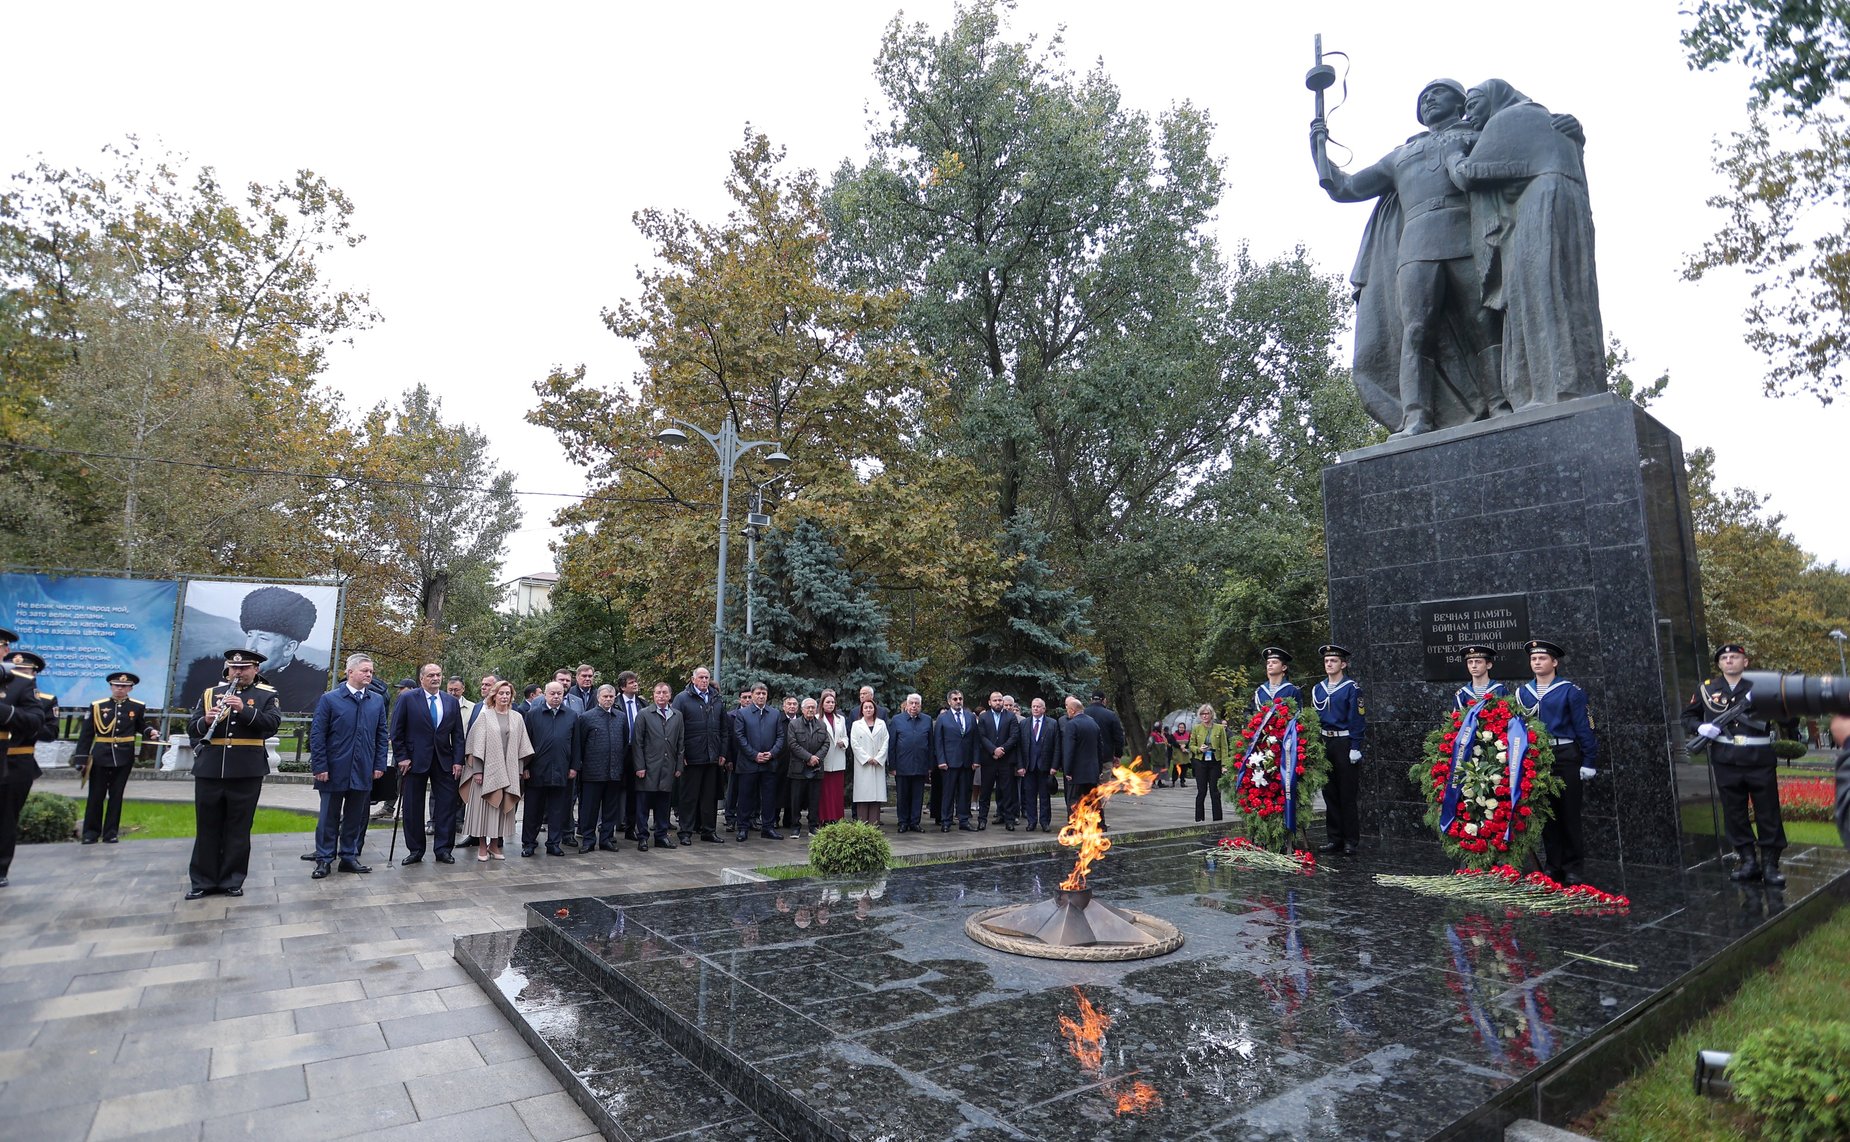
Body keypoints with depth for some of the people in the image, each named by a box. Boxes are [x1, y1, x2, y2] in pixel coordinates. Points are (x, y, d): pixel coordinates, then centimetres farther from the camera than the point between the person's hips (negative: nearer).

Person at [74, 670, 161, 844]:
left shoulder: (138, 707, 2)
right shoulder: (97, 706, 0)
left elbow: (143, 726, 12)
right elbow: (86, 734, 0)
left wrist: (151, 732, -12)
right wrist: (81, 758, -4)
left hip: (124, 758, 0)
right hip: (100, 756, 0)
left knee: (116, 795, 6)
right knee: (96, 795, 6)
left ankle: (110, 833, 14)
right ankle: (91, 832, 17)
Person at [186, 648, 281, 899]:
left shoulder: (267, 695, 3)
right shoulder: (209, 693, 11)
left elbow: (272, 723, -12)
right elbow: (191, 729, 6)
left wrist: (244, 710, -25)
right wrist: (205, 721, -16)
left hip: (246, 772, -2)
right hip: (209, 769, 3)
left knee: (238, 829, 6)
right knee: (207, 827, 9)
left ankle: (232, 880, 15)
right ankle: (203, 880, 19)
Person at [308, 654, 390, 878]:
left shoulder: (377, 701, 7)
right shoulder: (330, 699, -3)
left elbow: (383, 735, 9)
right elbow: (316, 735, -4)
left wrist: (380, 765, 3)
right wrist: (319, 767, -9)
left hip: (363, 772, 3)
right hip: (334, 771, -3)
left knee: (355, 817, 11)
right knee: (329, 817, 7)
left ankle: (349, 857, 21)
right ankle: (323, 860, 17)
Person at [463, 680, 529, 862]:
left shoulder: (517, 718, 8)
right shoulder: (485, 716, -1)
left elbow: (521, 746, 8)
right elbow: (477, 744, -4)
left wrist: (519, 769, 3)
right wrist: (477, 770, -10)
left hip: (508, 771, 3)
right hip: (487, 769, -3)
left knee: (502, 807, 6)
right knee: (484, 807, 1)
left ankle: (494, 845, 16)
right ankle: (483, 847, 11)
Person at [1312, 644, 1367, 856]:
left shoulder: (1352, 688, -5)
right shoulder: (1317, 689, 10)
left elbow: (1357, 719, -9)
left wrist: (1355, 747, -14)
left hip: (1345, 743, -5)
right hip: (1325, 743, 5)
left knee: (1348, 794, 1)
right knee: (1329, 793, 9)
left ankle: (1351, 841, 9)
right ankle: (1334, 838, 18)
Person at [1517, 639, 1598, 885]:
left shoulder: (1570, 691, -3)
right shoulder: (1522, 692, 7)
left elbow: (1583, 727, -5)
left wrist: (1589, 762, -8)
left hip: (1565, 756, -3)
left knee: (1568, 812, 3)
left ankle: (1572, 867, 13)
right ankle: (1553, 865, 18)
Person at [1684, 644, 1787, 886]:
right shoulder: (1707, 689, 9)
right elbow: (1687, 716, 17)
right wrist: (1700, 727, -3)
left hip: (1760, 761, -2)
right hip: (1726, 763, 2)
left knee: (1768, 813, 2)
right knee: (1734, 814, 6)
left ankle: (1770, 864, 12)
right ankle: (1748, 861, 17)